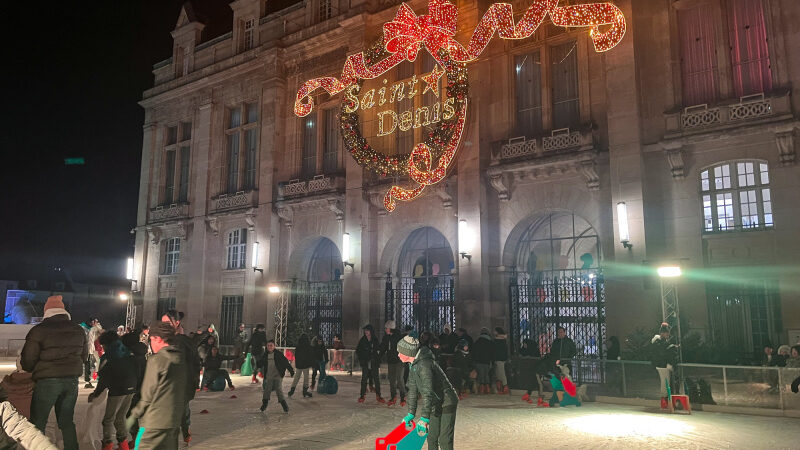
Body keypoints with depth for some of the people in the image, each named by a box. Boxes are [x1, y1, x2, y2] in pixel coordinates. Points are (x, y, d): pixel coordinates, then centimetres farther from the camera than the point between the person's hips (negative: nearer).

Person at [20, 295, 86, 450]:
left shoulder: (39, 330, -8)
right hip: (72, 381, 5)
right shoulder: (78, 330, 7)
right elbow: (84, 356, 15)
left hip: (47, 381, -5)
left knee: (38, 422, 7)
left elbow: (27, 360, -6)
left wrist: (29, 368, 15)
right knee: (66, 421, 16)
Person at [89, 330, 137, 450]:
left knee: (108, 419, 5)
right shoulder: (129, 353, 9)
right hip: (131, 389, 6)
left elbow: (104, 379, -7)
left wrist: (96, 393, 4)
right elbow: (135, 371, 10)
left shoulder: (107, 358, -6)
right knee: (120, 418, 18)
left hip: (117, 391, -6)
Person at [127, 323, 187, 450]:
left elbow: (148, 395, -9)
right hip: (175, 421, 7)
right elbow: (187, 391, 11)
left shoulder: (156, 360, -12)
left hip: (154, 423, -7)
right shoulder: (182, 359, 8)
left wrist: (134, 415, 3)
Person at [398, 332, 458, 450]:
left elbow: (428, 393, -33)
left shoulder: (424, 365, -27)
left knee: (444, 440, -7)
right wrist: (411, 413, 10)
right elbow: (413, 389, 9)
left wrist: (424, 419, -35)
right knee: (432, 438, 12)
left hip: (447, 403, -9)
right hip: (436, 405, 9)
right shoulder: (413, 365, 2)